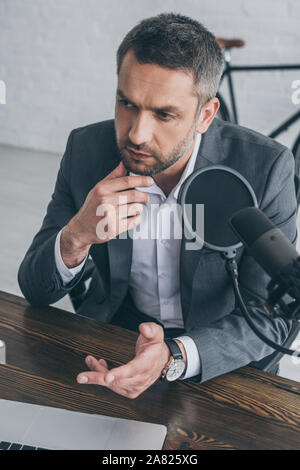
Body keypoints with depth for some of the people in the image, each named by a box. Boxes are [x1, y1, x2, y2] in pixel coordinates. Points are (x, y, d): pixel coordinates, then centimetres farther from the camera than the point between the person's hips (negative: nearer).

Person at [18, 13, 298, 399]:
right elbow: (35, 291, -6)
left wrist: (174, 356, -32)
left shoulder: (265, 168, -18)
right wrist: (76, 237, -29)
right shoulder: (86, 149, -10)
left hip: (222, 361, -1)